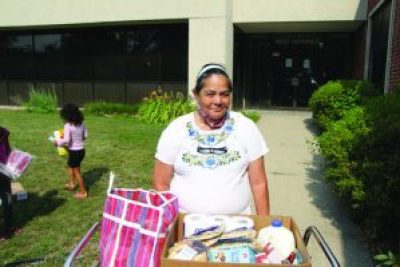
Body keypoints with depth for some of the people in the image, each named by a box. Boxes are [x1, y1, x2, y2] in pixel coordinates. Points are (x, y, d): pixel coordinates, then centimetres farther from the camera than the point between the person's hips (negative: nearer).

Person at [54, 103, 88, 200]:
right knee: (70, 165, 30)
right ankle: (72, 184, 41)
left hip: (74, 151, -7)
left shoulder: (68, 126, -20)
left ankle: (83, 192, 17)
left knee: (77, 172, 7)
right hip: (81, 150, 8)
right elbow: (85, 135, 9)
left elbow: (66, 140, -27)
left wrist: (58, 142, -10)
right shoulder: (81, 124, 0)